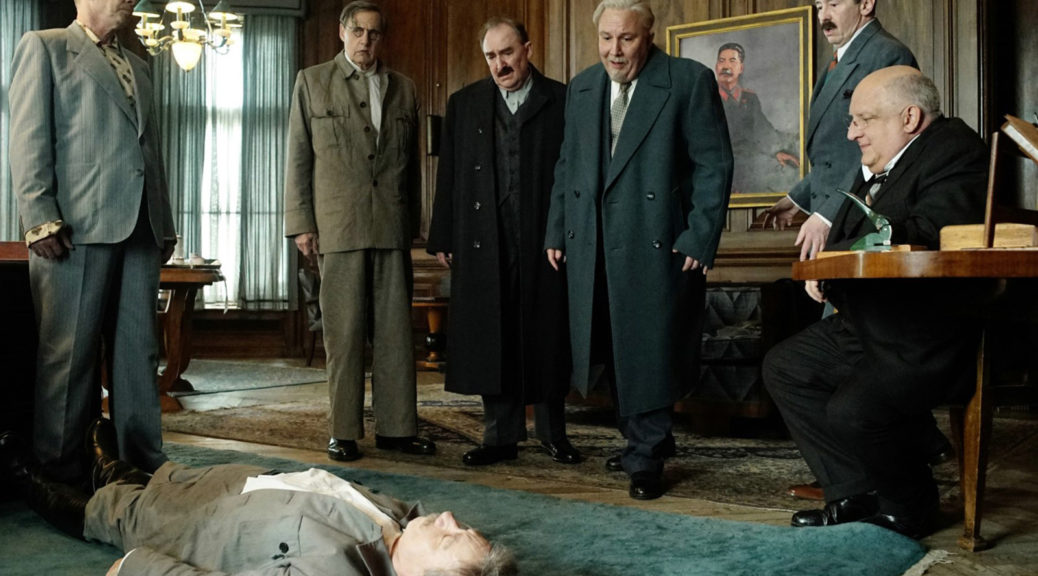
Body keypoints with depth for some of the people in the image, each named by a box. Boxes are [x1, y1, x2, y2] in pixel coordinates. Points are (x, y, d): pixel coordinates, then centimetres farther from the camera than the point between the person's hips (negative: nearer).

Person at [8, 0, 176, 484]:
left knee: (138, 351, 6)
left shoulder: (136, 66, 26)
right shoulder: (43, 47, 8)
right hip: (77, 226, -6)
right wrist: (40, 218, -13)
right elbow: (30, 138, -3)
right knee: (70, 353, -3)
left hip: (140, 228, 6)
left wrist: (165, 223, 15)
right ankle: (60, 474, 5)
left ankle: (144, 462, 11)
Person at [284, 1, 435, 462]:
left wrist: (413, 222, 11)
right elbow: (298, 158, 5)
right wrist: (301, 223, -2)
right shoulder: (312, 82, 9)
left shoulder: (403, 88, 16)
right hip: (337, 227, -2)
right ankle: (344, 432, 8)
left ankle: (397, 427, 11)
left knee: (396, 331, 4)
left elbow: (412, 161, 16)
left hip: (392, 228, 3)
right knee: (344, 333, 0)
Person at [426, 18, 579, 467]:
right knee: (491, 340, 4)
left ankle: (552, 432, 19)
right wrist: (443, 239, 4)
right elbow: (448, 177, 10)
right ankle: (501, 436, 14)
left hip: (544, 243, -2)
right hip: (482, 243, 2)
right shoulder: (464, 104, 12)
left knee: (547, 338, 5)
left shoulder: (562, 101, 4)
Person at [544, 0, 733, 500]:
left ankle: (645, 458, 14)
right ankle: (646, 441, 28)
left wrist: (700, 239, -13)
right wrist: (556, 233, 11)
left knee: (648, 351, 0)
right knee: (612, 350, 10)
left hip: (657, 244, -5)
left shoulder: (690, 80, -4)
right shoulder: (580, 88, 13)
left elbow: (714, 165, -7)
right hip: (590, 246, 6)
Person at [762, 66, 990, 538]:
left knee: (852, 411, -26)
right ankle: (856, 493, 12)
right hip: (866, 329, 10)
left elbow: (923, 236, -29)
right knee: (783, 367, 10)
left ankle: (908, 505, 5)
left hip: (930, 340, -10)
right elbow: (845, 238, 18)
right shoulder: (876, 166, 13)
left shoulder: (955, 152, -15)